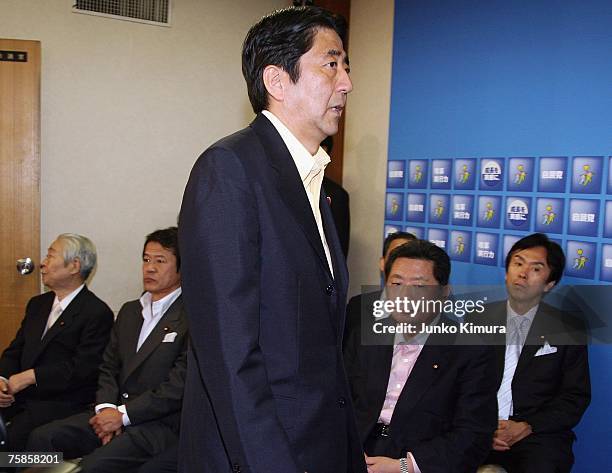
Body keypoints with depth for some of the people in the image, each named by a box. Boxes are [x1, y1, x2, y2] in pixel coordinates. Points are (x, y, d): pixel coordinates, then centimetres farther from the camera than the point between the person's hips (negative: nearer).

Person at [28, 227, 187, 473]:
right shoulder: (129, 311, 18)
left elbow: (179, 386, -15)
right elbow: (109, 367, 15)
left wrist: (122, 415, -12)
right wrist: (106, 408, -4)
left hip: (160, 423, -7)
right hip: (115, 413, 7)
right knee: (41, 438, -9)